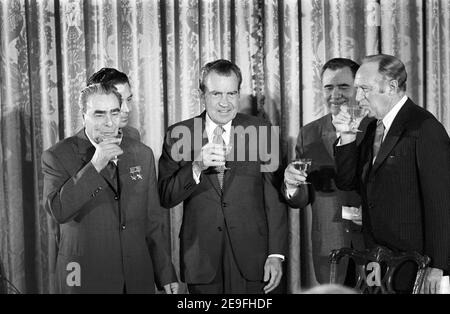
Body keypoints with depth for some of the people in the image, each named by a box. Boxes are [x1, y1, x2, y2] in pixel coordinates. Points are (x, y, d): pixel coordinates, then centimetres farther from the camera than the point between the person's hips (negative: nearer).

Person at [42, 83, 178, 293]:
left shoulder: (142, 154, 5)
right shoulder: (58, 156, -6)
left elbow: (153, 220, 8)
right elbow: (57, 211, -21)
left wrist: (166, 274, 8)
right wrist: (94, 166, -24)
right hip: (86, 280, -3)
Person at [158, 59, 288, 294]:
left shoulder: (261, 132, 0)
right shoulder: (178, 135, 1)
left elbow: (274, 199, 1)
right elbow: (165, 198, -4)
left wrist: (276, 255, -4)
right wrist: (197, 167, -20)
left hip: (251, 257, 0)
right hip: (200, 258, 0)